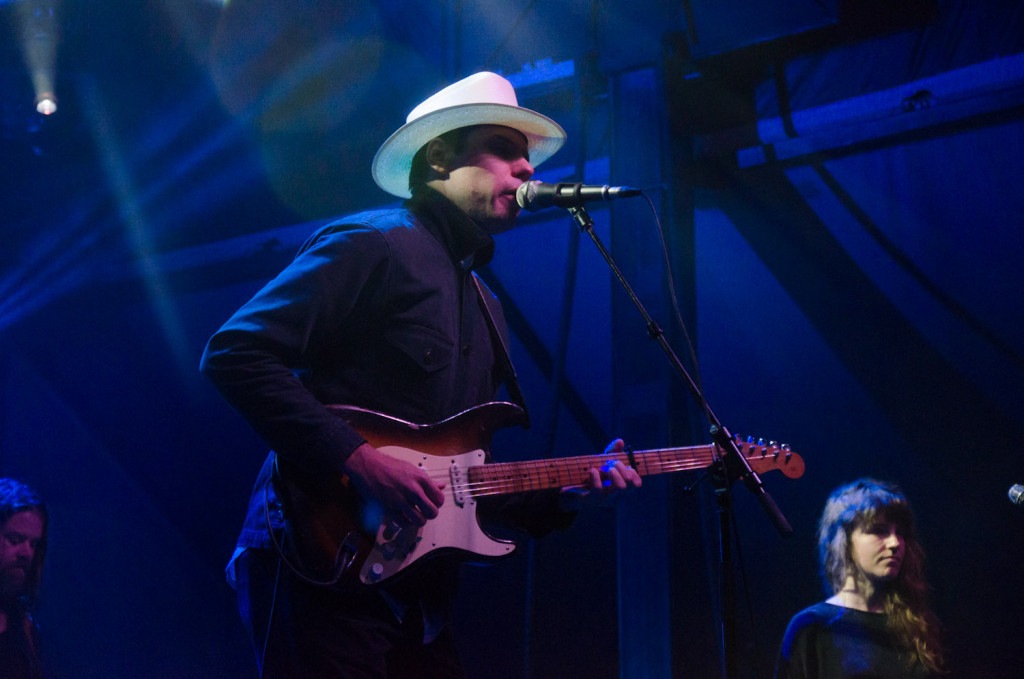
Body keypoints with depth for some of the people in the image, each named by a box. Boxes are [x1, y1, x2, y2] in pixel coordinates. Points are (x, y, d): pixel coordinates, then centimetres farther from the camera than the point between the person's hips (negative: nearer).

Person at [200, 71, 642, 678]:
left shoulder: (484, 304, 20)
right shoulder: (372, 246, -6)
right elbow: (235, 354, -15)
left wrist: (562, 494, 6)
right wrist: (355, 457, -21)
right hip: (321, 566, -8)